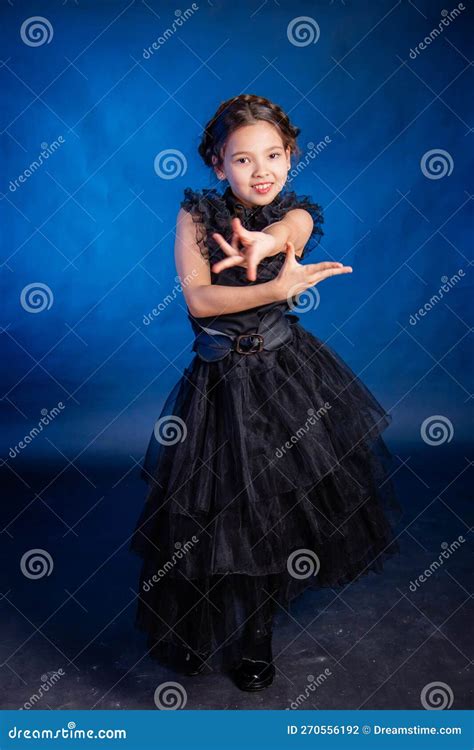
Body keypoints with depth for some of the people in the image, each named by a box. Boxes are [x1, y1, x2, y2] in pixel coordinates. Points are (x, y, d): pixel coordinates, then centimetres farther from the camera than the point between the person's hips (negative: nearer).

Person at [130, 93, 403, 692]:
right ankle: (206, 630, 36)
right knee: (223, 510, 6)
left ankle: (257, 631, 38)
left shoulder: (297, 214, -4)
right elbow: (198, 299, -18)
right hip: (220, 383, -1)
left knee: (286, 500, 9)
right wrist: (279, 287, -28)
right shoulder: (197, 213, -6)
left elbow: (288, 227, -29)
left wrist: (263, 241, -53)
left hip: (288, 373, 2)